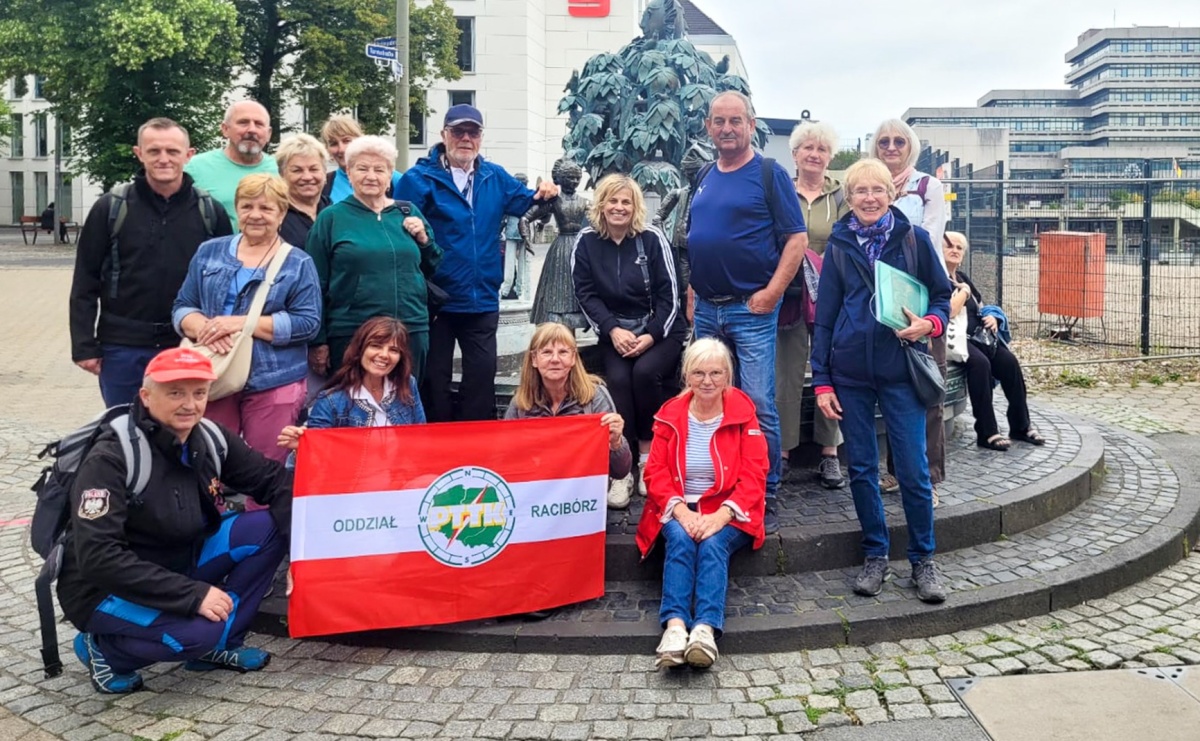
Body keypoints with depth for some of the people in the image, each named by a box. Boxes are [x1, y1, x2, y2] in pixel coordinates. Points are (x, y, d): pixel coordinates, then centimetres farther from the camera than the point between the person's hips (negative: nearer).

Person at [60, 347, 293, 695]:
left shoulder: (210, 440, -6)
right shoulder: (110, 459, -24)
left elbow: (273, 481, 1)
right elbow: (97, 557, -30)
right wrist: (192, 594, -31)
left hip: (178, 565, 7)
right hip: (108, 589, -6)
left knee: (268, 527, -10)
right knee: (197, 629, -32)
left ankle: (217, 644, 3)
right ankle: (103, 648, -1)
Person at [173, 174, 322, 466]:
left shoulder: (298, 264, 2)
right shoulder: (209, 252, 11)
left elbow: (307, 323, -8)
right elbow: (182, 308, 10)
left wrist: (241, 322, -16)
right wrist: (206, 329, -14)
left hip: (274, 384, -2)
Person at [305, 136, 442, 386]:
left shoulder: (408, 213, 10)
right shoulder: (332, 218, 0)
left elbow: (433, 269, 16)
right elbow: (316, 283, -1)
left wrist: (424, 239, -3)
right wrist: (318, 340, -4)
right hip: (351, 335, -3)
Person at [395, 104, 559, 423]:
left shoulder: (495, 177, 10)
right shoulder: (419, 178, -6)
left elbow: (523, 202, 20)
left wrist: (541, 195, -1)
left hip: (483, 301, 4)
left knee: (482, 376, 9)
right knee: (434, 378, 7)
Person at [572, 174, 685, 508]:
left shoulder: (652, 239, -4)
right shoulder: (586, 242, 0)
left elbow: (669, 295, -4)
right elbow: (586, 295, -1)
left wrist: (651, 335, -16)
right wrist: (613, 330, -15)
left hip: (660, 331, -1)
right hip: (615, 332, 1)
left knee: (645, 372, -30)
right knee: (617, 379, -27)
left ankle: (649, 456, -13)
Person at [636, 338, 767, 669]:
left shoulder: (743, 413, 0)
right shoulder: (670, 414, 5)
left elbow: (753, 476, -6)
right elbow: (656, 471, 0)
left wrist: (720, 516, -21)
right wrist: (681, 511, -18)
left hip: (727, 512, -1)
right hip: (679, 509, 1)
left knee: (713, 544, -31)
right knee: (680, 539, -30)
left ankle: (706, 628, -46)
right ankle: (675, 626, -44)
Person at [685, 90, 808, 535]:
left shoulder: (770, 175, -3)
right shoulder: (704, 178, 15)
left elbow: (797, 239, -8)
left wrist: (771, 293, -15)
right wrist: (692, 291, 14)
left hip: (751, 310, -6)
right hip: (706, 310, 6)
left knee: (759, 406, -7)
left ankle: (766, 501, 3)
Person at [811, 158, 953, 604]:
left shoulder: (914, 239, 3)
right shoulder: (839, 245, 7)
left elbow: (942, 295, 10)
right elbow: (824, 316, 8)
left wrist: (930, 324, -13)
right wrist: (821, 381, 2)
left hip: (900, 369, -2)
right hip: (850, 371, 2)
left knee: (913, 470, -2)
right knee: (861, 468, 7)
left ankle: (923, 560, 14)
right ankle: (875, 556, 20)